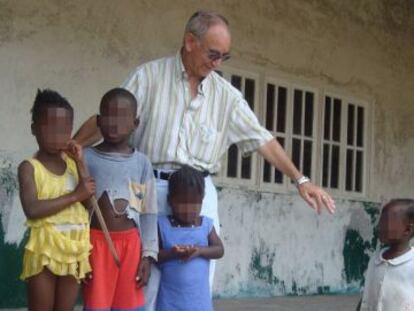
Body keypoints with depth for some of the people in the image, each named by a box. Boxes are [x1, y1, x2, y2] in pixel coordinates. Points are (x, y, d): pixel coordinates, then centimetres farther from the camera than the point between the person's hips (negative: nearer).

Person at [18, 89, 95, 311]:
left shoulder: (73, 163, 8)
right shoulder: (29, 167, -7)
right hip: (44, 249, -5)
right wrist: (74, 196, -21)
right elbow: (32, 209, -21)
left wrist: (80, 163, -7)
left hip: (73, 249, 5)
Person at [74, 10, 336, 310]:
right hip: (153, 188, -3)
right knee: (146, 274, -1)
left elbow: (262, 138, 8)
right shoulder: (148, 76, 0)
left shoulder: (226, 94, 7)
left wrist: (300, 179, 3)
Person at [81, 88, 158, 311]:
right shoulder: (87, 158, -1)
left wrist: (148, 254, 0)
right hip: (97, 242, -2)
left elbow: (148, 213, 5)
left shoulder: (141, 162, 4)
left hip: (130, 244, 2)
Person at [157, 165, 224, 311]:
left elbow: (219, 250, 0)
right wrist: (171, 254, -24)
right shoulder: (162, 225, -3)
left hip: (198, 297, 2)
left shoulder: (206, 224, 4)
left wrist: (199, 251, -18)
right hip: (171, 298, -2)